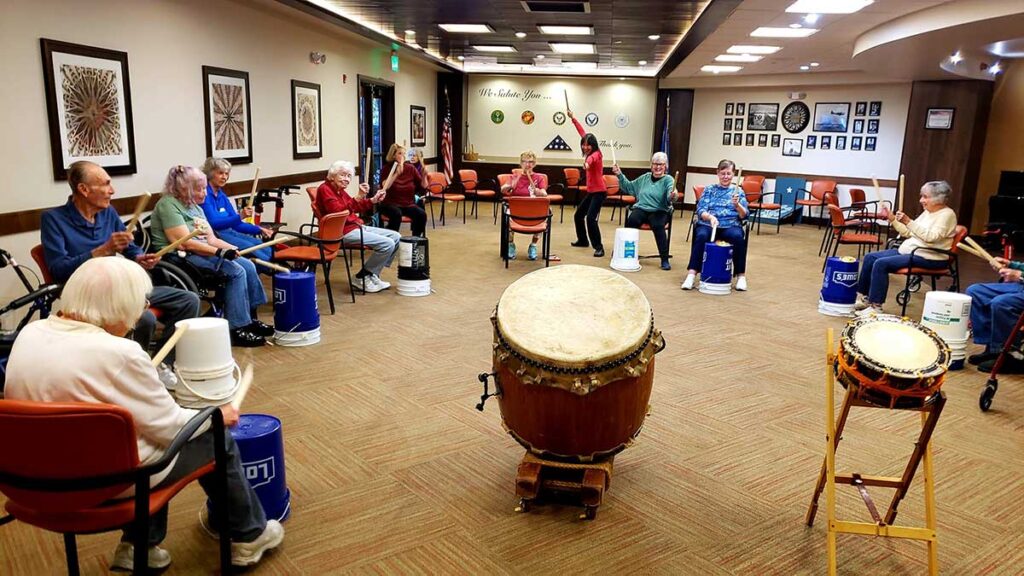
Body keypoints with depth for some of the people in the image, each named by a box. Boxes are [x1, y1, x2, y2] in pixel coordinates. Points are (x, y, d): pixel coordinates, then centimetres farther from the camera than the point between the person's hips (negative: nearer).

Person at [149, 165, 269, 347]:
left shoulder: (195, 207, 18)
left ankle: (250, 319, 3)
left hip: (202, 253, 9)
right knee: (236, 272, -23)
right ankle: (237, 330, -21)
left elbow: (211, 239, 16)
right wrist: (220, 252, -25)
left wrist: (235, 249, 1)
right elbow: (185, 243, -21)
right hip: (181, 258, -9)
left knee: (248, 265, -5)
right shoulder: (168, 205, -11)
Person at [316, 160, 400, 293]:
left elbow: (356, 208, 27)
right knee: (387, 244, -21)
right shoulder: (325, 189, -12)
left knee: (396, 237, 9)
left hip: (357, 227, 10)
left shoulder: (340, 190, 15)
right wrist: (358, 197, -34)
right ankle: (362, 277, -5)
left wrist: (373, 200, 13)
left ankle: (373, 275, 9)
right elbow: (338, 212, -28)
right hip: (343, 232, -10)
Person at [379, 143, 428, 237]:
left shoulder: (410, 168, 4)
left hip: (408, 204, 3)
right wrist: (397, 173, -26)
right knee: (397, 214, -36)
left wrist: (424, 176, -14)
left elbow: (423, 186, 4)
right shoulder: (386, 168, -2)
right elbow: (384, 186, -21)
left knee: (422, 214, -24)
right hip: (390, 204, -3)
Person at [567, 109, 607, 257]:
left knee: (590, 218, -22)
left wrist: (587, 162, -66)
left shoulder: (596, 154, -15)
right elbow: (582, 133, 16)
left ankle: (599, 247, -19)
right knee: (578, 215, 19)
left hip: (599, 191, -10)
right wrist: (573, 118, 20)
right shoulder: (590, 154, 8)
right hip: (591, 191, 10)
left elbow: (591, 158, -43)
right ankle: (583, 240, 36)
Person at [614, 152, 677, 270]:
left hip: (659, 211, -3)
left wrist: (672, 196, -44)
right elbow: (629, 187, 25)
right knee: (631, 221, -29)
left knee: (658, 226, -34)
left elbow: (671, 193, -19)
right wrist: (620, 175, 13)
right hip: (641, 209, 3)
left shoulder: (668, 180, 1)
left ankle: (665, 260, -24)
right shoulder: (645, 177, 17)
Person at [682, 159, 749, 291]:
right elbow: (700, 210, 0)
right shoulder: (709, 189, 13)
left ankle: (741, 275, -19)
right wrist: (710, 216, -22)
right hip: (707, 224, 0)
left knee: (739, 237, -33)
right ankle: (691, 274, -34)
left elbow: (744, 215, 3)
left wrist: (737, 205, -18)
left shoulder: (738, 191, 13)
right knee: (701, 236, -34)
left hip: (730, 226, 0)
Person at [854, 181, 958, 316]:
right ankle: (862, 297, 6)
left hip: (928, 258, -10)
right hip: (908, 251, 10)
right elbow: (909, 233, 14)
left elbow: (931, 237, -25)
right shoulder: (927, 212, 15)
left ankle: (876, 307, -20)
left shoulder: (947, 214, -11)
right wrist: (893, 221, 1)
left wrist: (909, 222, -28)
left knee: (881, 264, -26)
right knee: (870, 257, 1)